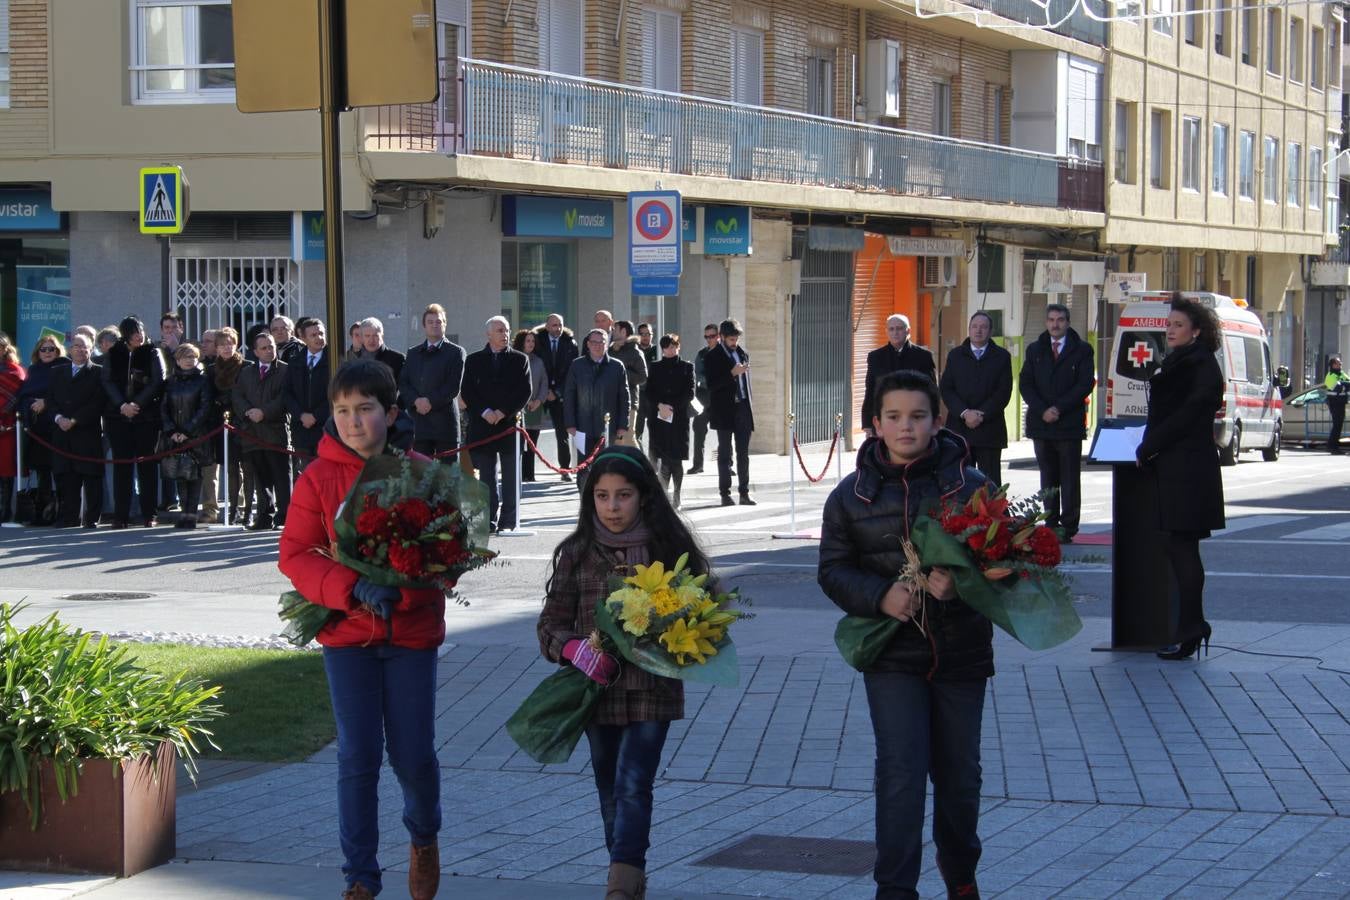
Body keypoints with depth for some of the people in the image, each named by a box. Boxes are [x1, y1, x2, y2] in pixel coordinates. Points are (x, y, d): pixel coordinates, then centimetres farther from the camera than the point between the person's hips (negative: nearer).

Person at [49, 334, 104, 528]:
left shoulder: (98, 373, 3)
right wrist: (58, 417, -7)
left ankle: (91, 519, 2)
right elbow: (52, 400, 13)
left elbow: (98, 403, -6)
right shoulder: (58, 373, 18)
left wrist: (74, 421, -12)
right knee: (65, 478, 2)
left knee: (91, 479, -3)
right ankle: (68, 519, 7)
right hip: (62, 434, 4)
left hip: (88, 432, -4)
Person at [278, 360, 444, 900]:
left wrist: (401, 587, -20)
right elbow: (295, 553, -6)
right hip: (348, 633, 0)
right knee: (358, 757, -1)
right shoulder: (320, 478, -3)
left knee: (413, 754, 2)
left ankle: (424, 838, 34)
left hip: (412, 630, 0)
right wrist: (351, 588, -21)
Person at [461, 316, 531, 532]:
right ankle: (489, 520, 8)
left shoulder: (519, 360, 7)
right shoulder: (474, 360, 8)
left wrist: (504, 412, -10)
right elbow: (467, 391, 2)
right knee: (486, 476, 3)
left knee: (511, 477, 1)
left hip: (510, 423, -1)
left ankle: (508, 521, 4)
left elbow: (525, 391, 0)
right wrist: (484, 412, -12)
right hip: (482, 425, 1)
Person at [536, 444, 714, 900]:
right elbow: (552, 622, 4)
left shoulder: (668, 548, -2)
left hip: (652, 689, -3)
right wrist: (573, 648, -16)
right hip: (597, 688, 3)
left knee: (633, 786, -12)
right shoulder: (576, 554, 2)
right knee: (610, 789, 13)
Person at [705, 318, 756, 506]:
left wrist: (750, 405, 12)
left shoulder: (743, 354, 12)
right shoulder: (713, 357, -5)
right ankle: (725, 493, 4)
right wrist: (732, 373, -21)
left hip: (743, 408, 5)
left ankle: (744, 493, 8)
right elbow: (712, 385, -13)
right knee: (724, 454, 1)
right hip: (725, 411, -5)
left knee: (743, 454, 6)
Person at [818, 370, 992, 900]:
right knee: (901, 773, -10)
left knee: (959, 775, 14)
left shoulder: (970, 488, -4)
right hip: (891, 656, -1)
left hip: (961, 653, 1)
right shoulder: (852, 495, 0)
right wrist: (880, 596, -17)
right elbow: (833, 569, 2)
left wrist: (961, 584, -23)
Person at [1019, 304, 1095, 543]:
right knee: (1048, 478, 7)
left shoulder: (1082, 350, 3)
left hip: (1069, 424, -3)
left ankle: (1068, 527, -2)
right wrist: (1043, 410, -8)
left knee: (1070, 479, -3)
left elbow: (1086, 384, -5)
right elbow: (1025, 384, 7)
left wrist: (1059, 408, -13)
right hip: (1041, 424, 3)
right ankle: (1051, 525, 10)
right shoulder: (1035, 350, 13)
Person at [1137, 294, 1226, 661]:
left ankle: (1187, 632, -3)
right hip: (1171, 468, 10)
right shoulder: (1176, 362, 18)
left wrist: (1148, 448, -11)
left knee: (1182, 547, -7)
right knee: (1176, 545, 11)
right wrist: (1150, 448, 7)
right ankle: (1192, 625, 18)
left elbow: (1187, 415, -18)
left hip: (1189, 469, -10)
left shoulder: (1201, 365, -12)